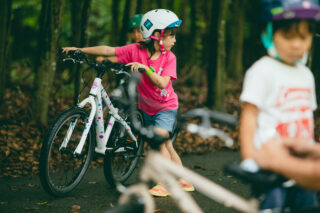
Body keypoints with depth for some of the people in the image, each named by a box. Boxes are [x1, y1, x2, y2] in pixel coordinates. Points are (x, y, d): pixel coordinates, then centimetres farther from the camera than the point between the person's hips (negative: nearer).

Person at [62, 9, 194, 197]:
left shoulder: (169, 58, -14)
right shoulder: (136, 51, -12)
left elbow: (163, 83, -26)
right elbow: (108, 50, -12)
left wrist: (145, 67, -36)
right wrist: (80, 50, -14)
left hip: (166, 106, -3)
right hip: (147, 107, 3)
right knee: (166, 146, 9)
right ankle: (183, 180, 21)